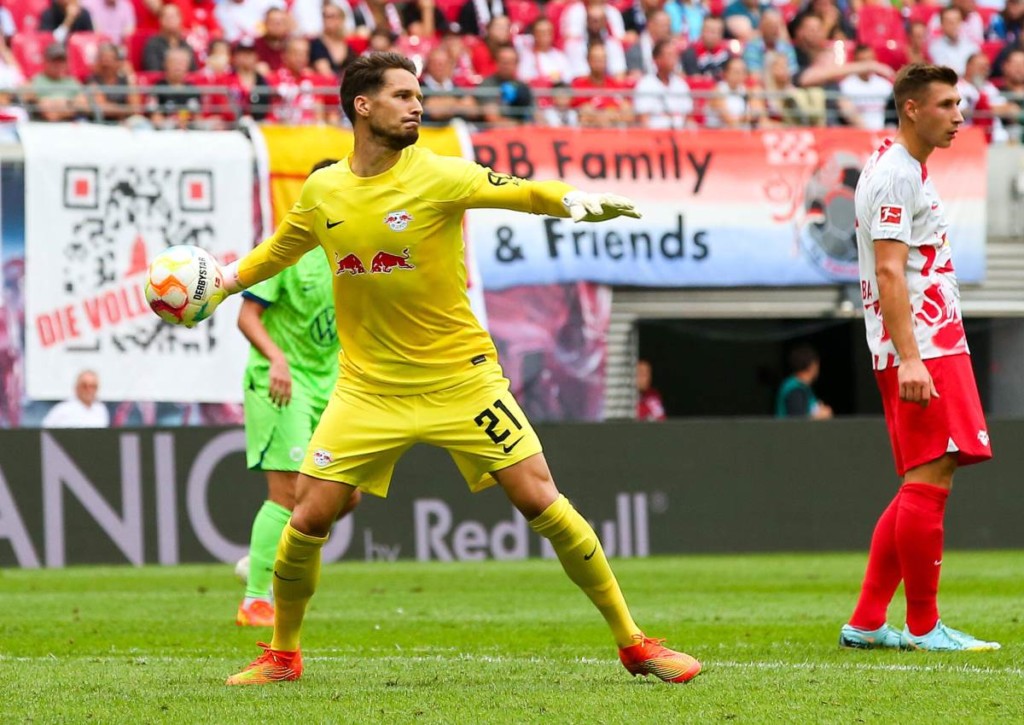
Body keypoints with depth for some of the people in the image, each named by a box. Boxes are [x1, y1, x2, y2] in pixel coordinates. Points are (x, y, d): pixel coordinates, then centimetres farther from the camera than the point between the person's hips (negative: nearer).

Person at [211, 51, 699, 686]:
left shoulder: (438, 176, -9)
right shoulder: (322, 192, 2)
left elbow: (521, 192, -19)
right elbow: (281, 250, 23)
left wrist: (575, 200, -38)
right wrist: (225, 283, 20)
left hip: (459, 377, -2)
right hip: (369, 388, 3)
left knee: (541, 499, -8)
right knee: (309, 516, -5)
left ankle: (633, 642, 2)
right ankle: (282, 654, 18)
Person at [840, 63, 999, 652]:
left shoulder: (909, 172, 20)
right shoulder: (895, 174, -11)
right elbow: (888, 272, -19)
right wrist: (909, 359, -26)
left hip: (936, 347, 10)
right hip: (920, 351, -10)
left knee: (922, 488, 10)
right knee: (929, 484, -10)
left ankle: (866, 624, 11)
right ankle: (923, 627, -6)